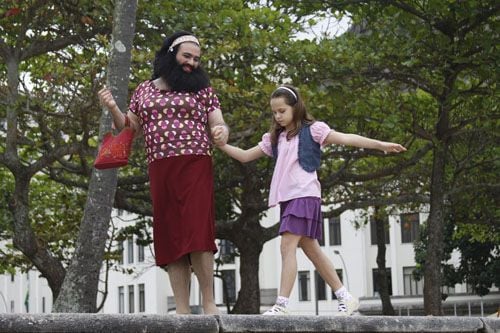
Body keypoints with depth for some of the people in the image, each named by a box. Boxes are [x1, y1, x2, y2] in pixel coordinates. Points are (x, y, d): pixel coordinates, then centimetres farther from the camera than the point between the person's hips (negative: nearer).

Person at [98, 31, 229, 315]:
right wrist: (113, 108, 2)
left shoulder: (203, 90, 11)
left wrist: (222, 132, -16)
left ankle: (209, 304, -10)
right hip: (160, 170, 3)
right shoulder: (144, 90, 17)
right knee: (171, 237, 0)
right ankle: (182, 310, 1)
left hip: (195, 166, -2)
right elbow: (130, 128, 21)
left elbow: (219, 126, 8)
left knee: (197, 232, -14)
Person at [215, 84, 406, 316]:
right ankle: (346, 297, 19)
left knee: (287, 246, -16)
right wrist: (222, 145, 7)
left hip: (304, 195, -7)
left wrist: (381, 145, -14)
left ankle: (282, 305, -18)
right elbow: (245, 156, 21)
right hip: (287, 198, 7)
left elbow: (346, 139, -6)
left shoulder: (312, 130, 0)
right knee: (311, 250, 10)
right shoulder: (275, 138, 17)